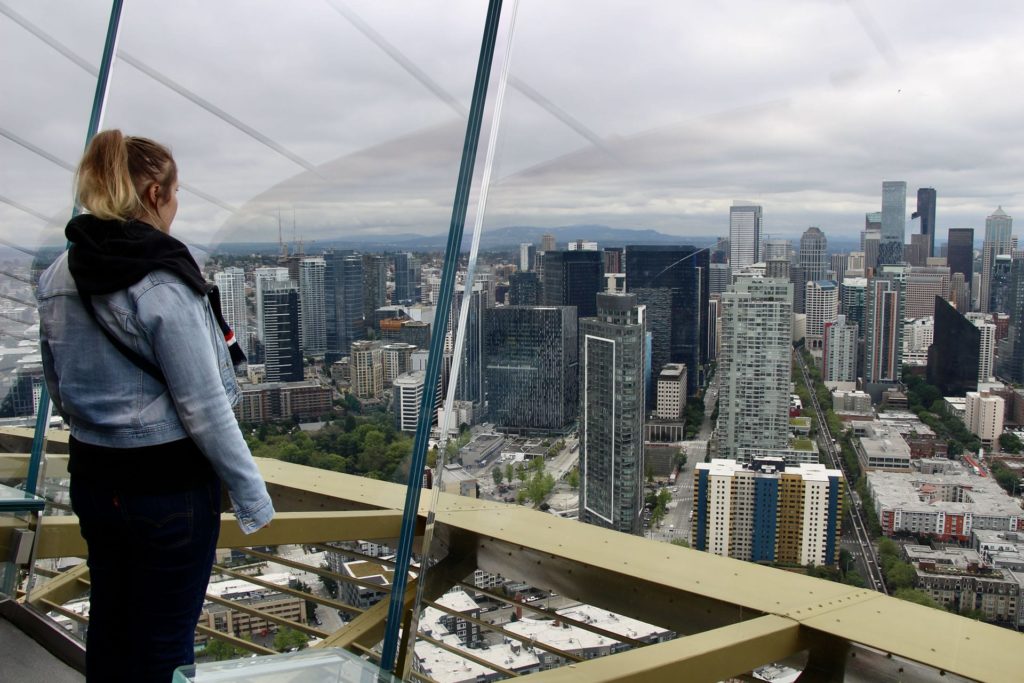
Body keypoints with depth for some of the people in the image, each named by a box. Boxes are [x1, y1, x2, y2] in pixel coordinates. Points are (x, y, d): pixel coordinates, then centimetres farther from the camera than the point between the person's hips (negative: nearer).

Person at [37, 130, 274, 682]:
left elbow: (60, 392, 12)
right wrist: (252, 496, -10)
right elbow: (204, 407, -19)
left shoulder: (57, 278, 2)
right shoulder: (163, 284, -20)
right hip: (170, 486, -7)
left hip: (91, 477, 7)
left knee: (108, 626, 22)